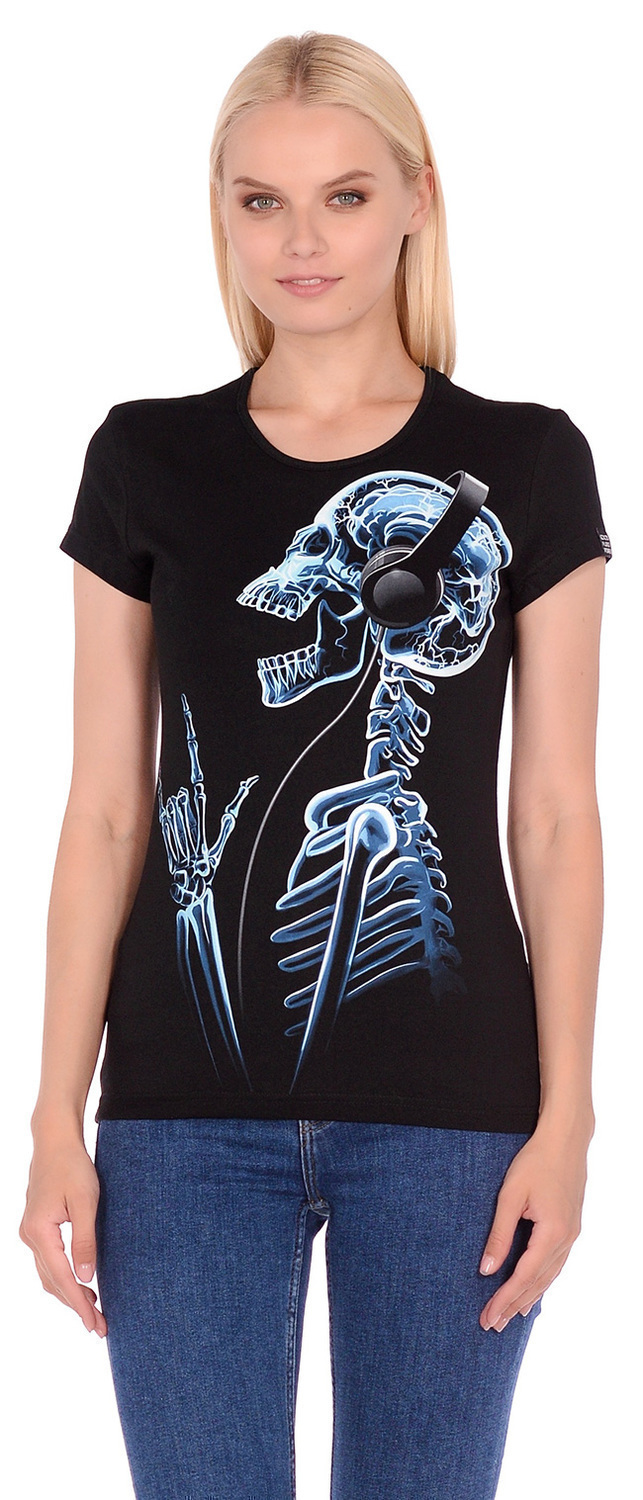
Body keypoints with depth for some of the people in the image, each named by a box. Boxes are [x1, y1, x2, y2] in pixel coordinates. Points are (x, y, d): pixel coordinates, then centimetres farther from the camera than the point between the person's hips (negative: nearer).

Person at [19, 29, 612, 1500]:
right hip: (189, 1109, 1)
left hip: (447, 1105, -1)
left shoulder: (523, 467, 2)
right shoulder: (148, 462, 5)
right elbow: (105, 812, 5)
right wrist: (57, 1116, 0)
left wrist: (565, 1117, -5)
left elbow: (556, 819, 1)